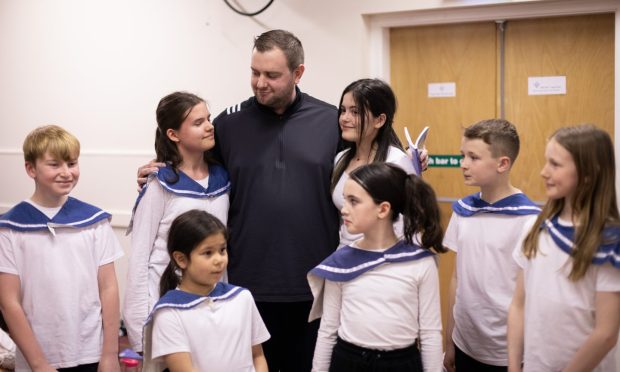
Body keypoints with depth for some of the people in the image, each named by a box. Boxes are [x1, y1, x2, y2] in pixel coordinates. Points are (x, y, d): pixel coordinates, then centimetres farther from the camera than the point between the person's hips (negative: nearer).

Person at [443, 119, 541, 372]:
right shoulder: (463, 210, 2)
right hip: (465, 345, 5)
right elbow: (457, 277, 7)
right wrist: (449, 341, 10)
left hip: (508, 351, -5)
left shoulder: (528, 218, -15)